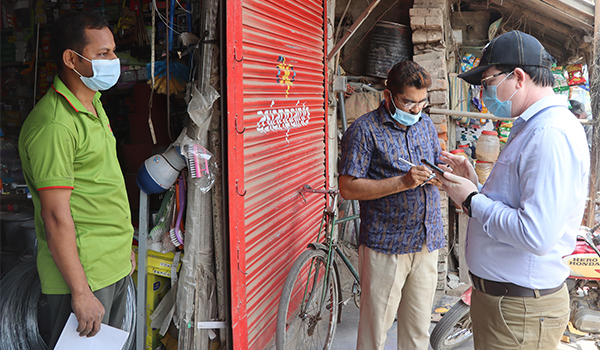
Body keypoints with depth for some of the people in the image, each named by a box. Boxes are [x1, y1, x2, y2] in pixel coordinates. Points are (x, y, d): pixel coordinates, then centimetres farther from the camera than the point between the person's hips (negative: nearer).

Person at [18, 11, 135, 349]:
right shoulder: (54, 124, -20)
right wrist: (80, 293, -21)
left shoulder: (94, 105, 10)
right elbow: (56, 216, -22)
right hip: (82, 272, -9)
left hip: (115, 266, 9)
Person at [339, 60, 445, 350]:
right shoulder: (364, 130, -7)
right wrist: (403, 182, -21)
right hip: (385, 245, -5)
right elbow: (347, 187, -13)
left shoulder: (426, 125, 13)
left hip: (427, 241, 6)